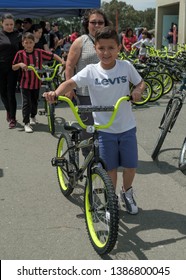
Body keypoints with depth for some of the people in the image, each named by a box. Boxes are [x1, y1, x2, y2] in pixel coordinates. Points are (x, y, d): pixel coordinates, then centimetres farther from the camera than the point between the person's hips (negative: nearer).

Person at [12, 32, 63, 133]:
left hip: (37, 82, 2)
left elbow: (53, 56, -3)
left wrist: (62, 62, -15)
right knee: (26, 103, -3)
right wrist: (20, 64, -22)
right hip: (25, 83, -2)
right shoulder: (20, 54, -8)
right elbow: (13, 68, -3)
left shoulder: (39, 52, -7)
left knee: (35, 101, 18)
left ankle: (33, 116, 43)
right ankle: (26, 123, 5)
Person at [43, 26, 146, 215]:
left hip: (127, 127, 2)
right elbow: (70, 83, -19)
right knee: (110, 167, 8)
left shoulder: (126, 66, -6)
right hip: (104, 129, -1)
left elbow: (141, 82, 8)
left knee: (131, 165, 10)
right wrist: (55, 93, -39)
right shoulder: (90, 71, -10)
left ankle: (127, 192, 40)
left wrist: (138, 90, -15)